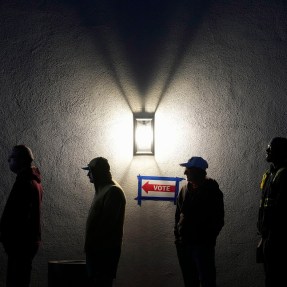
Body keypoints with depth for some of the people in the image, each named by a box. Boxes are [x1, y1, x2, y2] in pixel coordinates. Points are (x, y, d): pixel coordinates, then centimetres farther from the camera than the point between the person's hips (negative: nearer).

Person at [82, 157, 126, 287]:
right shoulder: (102, 188, 17)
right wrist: (90, 245, 16)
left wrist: (92, 245, -19)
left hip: (105, 249, -10)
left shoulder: (113, 191, -16)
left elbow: (108, 222, -22)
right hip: (97, 248, 10)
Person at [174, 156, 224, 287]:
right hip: (184, 244, 6)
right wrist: (177, 236, 8)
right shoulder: (185, 189, 11)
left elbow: (218, 220, -4)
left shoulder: (212, 191, -4)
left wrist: (208, 239, -10)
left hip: (203, 245, -5)